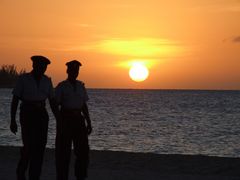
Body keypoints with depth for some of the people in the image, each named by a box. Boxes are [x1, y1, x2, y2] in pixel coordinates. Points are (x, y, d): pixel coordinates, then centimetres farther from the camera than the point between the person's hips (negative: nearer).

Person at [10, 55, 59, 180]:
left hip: (41, 115, 4)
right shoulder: (23, 79, -5)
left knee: (40, 146, -3)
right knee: (29, 145, -12)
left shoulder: (47, 81, 7)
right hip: (27, 114, -4)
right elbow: (15, 100, -5)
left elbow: (52, 102, 9)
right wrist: (12, 121, -11)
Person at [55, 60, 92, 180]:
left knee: (83, 150, 2)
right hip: (65, 119, -5)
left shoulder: (80, 86, 11)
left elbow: (84, 105, 12)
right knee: (64, 152, -2)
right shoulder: (61, 86, -4)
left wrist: (88, 123, 9)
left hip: (78, 119, 5)